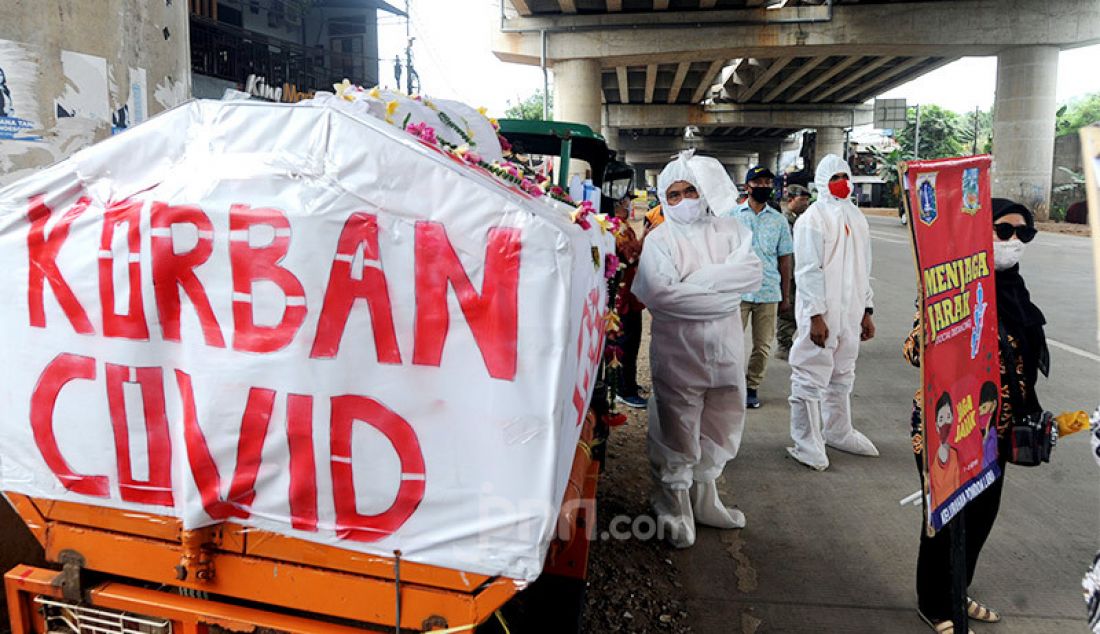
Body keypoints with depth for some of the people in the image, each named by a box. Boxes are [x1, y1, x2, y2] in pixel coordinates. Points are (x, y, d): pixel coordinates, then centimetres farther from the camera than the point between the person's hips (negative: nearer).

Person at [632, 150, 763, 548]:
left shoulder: (729, 232, 8)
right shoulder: (659, 240, -3)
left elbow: (753, 273, -8)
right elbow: (660, 294, -19)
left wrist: (697, 280, -16)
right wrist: (722, 292, -15)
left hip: (725, 350, 4)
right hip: (677, 354, -4)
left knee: (719, 428, 16)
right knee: (677, 433, 4)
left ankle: (704, 500, 35)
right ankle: (675, 509, 21)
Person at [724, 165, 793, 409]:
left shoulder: (779, 220, 9)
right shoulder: (732, 215, 3)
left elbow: (784, 259, 11)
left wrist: (786, 296, 9)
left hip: (769, 293, 2)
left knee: (763, 346, 6)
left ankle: (751, 387, 20)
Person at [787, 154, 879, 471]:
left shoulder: (856, 218, 15)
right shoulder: (813, 219, -9)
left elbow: (863, 268, 19)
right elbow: (808, 271, -14)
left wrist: (866, 311, 16)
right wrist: (816, 315, -19)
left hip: (850, 314, 8)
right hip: (821, 314, -8)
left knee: (842, 376, 18)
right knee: (811, 377, -4)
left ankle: (838, 432, 32)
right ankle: (806, 442, 5)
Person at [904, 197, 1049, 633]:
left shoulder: (1014, 289, 6)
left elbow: (1020, 362, 17)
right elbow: (916, 348, -25)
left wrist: (1030, 414, 19)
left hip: (994, 429, 8)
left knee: (982, 512, 20)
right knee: (949, 517, 7)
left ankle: (957, 591, 42)